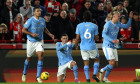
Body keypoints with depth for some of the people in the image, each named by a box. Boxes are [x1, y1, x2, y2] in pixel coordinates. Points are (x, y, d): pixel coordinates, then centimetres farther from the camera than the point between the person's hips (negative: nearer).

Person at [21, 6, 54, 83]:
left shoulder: (42, 20, 2)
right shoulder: (30, 20, -13)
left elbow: (44, 29, 20)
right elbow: (23, 30, -12)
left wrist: (49, 34, 4)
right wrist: (31, 34, -25)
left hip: (39, 41, 3)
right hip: (31, 41, -3)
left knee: (40, 56, -16)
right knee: (28, 58, 10)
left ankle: (38, 77, -13)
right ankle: (24, 74, 35)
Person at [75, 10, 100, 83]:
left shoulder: (79, 26, -2)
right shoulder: (94, 26, -5)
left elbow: (77, 38, 0)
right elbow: (96, 38, -2)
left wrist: (76, 45, 16)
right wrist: (97, 37, 21)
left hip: (83, 47, 1)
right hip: (92, 47, -1)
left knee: (86, 63, 8)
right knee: (96, 60, 18)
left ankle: (87, 78, 3)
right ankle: (95, 74, 3)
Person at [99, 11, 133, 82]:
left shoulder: (118, 24, 10)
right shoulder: (108, 24, -13)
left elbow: (126, 26, 22)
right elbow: (103, 35, -20)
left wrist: (130, 18, 8)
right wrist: (112, 40, -31)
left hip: (113, 47, 8)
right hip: (107, 46, -8)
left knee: (115, 64, 5)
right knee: (112, 62, -20)